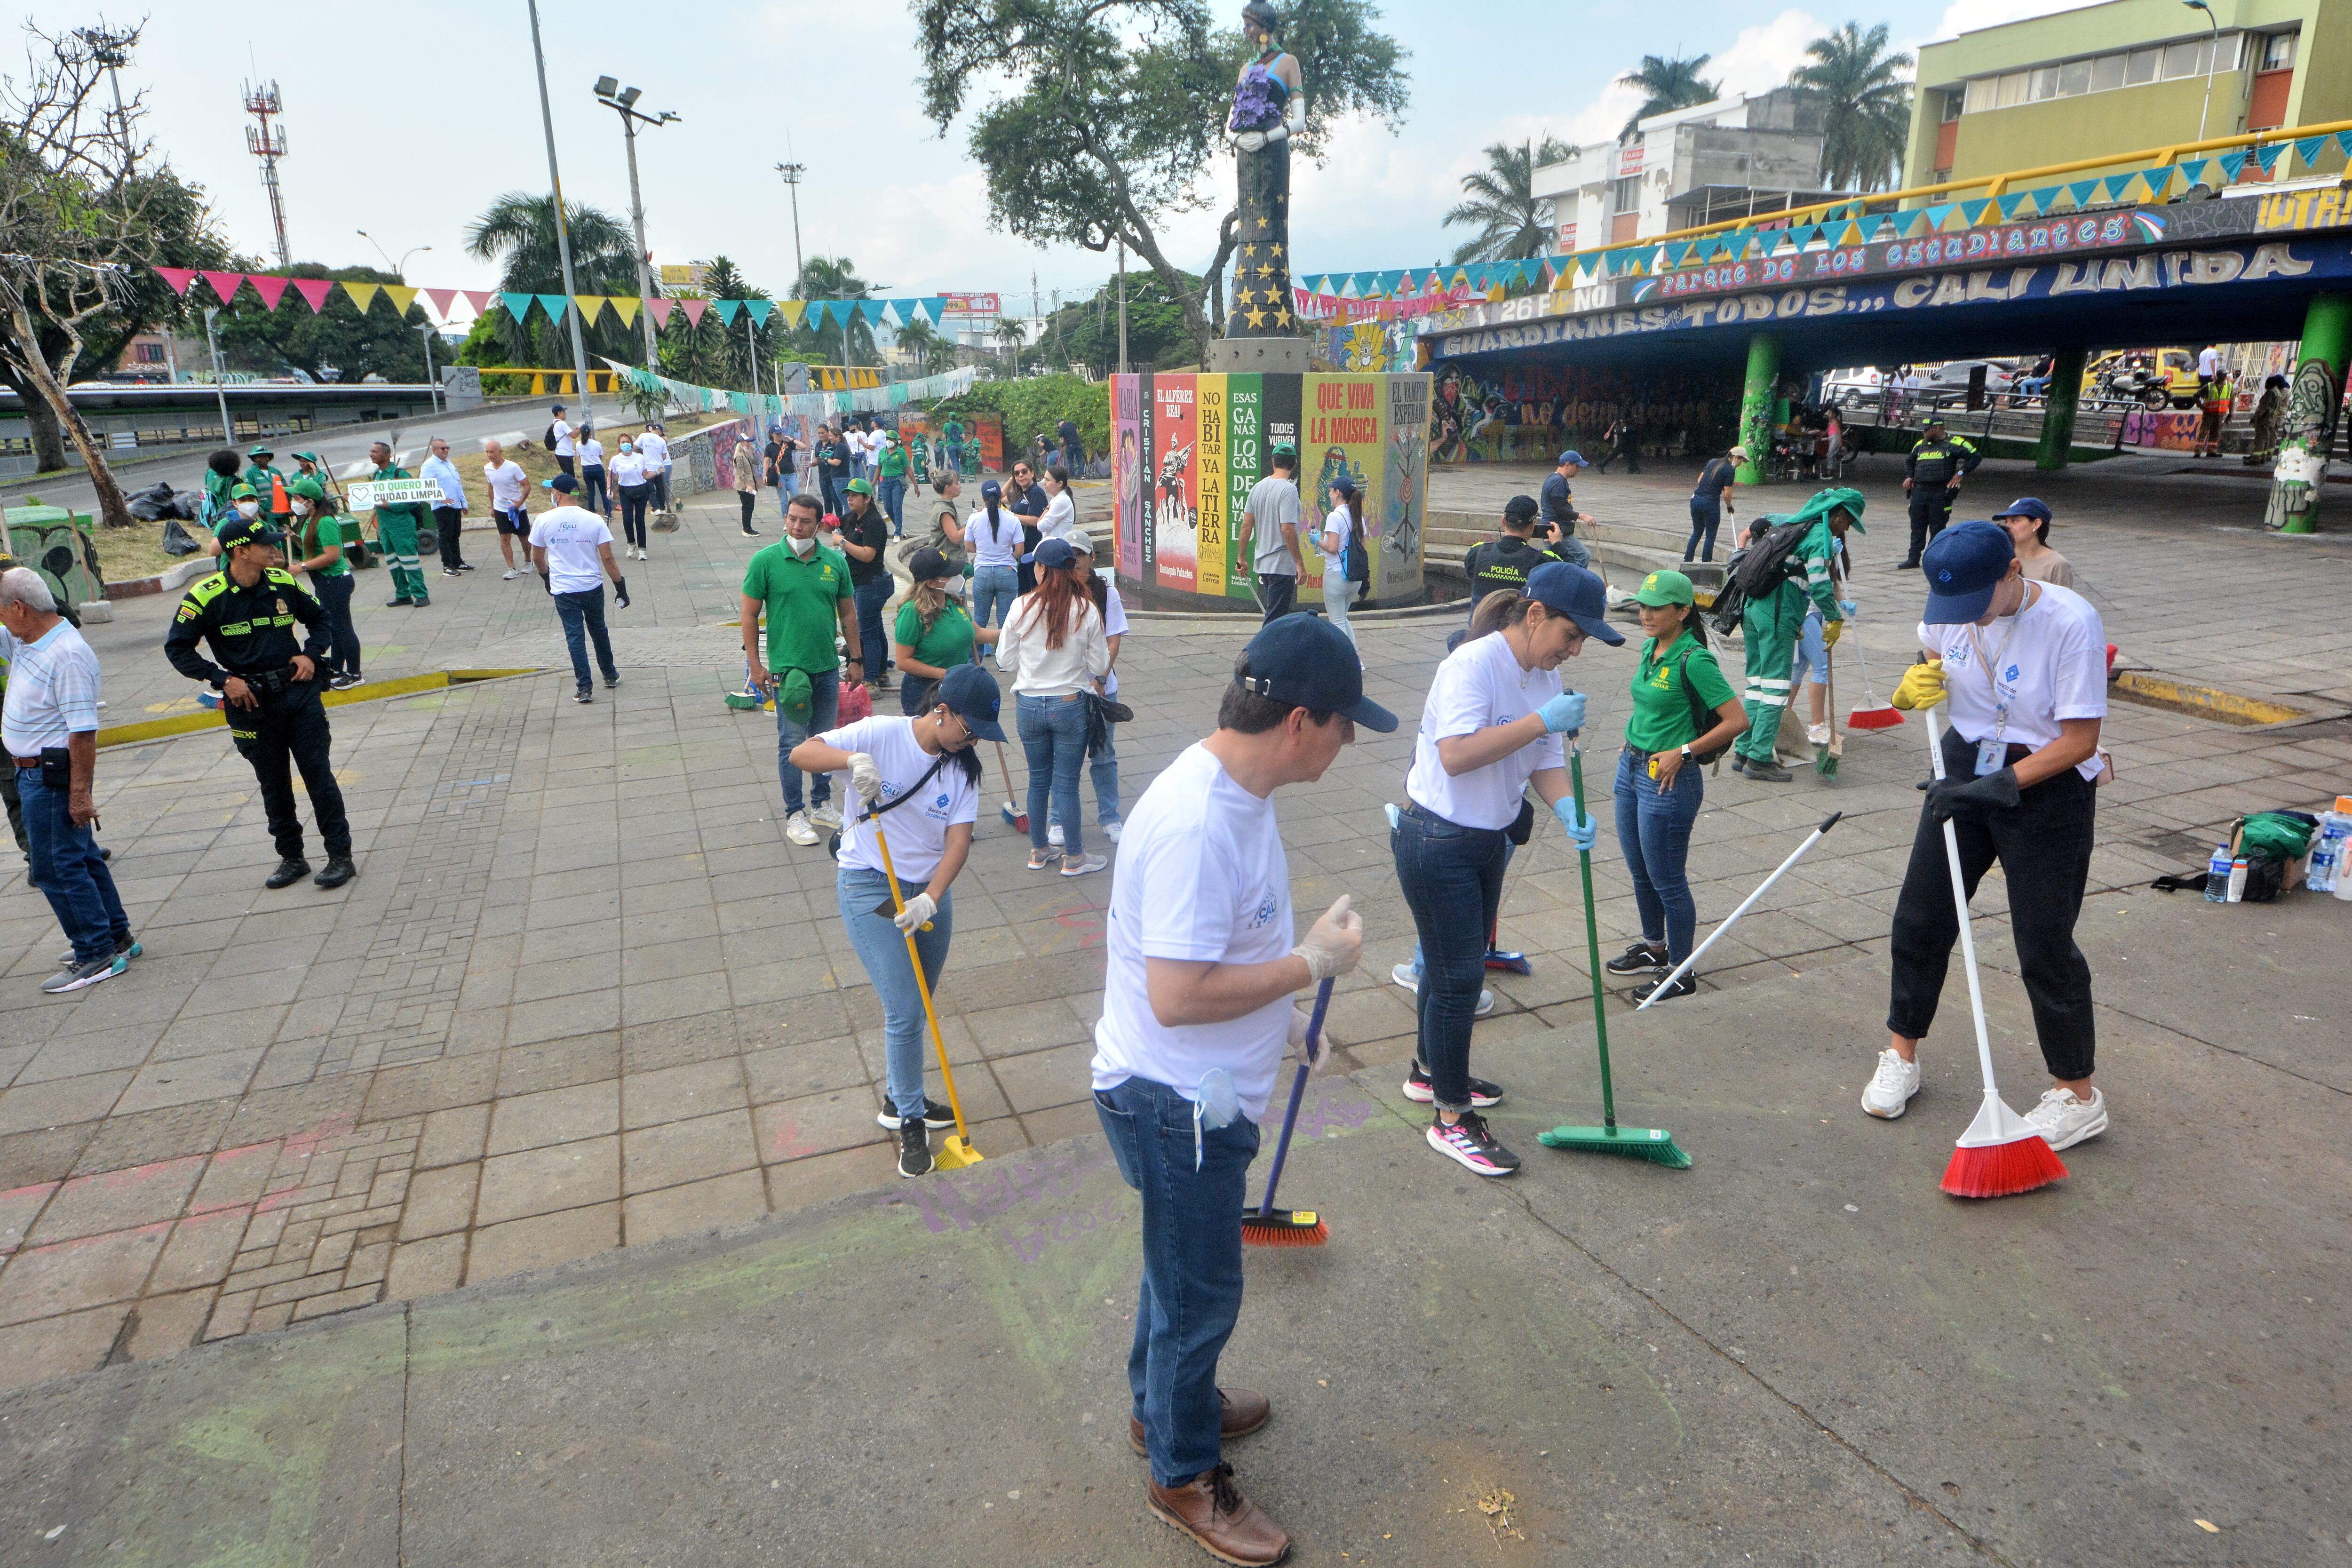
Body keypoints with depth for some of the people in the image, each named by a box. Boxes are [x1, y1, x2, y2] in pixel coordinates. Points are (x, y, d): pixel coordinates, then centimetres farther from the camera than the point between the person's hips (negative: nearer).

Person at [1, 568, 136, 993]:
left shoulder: (67, 655, -22)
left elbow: (83, 731, -24)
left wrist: (80, 794, -24)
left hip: (52, 776, -10)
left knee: (55, 866, -5)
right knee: (79, 857, 16)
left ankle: (97, 956, 2)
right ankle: (116, 938, 26)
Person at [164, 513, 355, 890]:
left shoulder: (283, 583, -1)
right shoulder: (207, 596, -10)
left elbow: (319, 618, 16)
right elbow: (177, 648, -3)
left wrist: (311, 654, 0)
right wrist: (223, 680, -11)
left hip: (299, 690, 2)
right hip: (251, 701, -1)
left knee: (319, 774, 1)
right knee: (273, 785, 9)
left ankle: (341, 856, 6)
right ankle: (292, 858, 21)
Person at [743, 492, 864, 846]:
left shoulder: (835, 562, 2)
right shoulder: (766, 561, -7)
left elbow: (848, 613, 10)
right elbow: (750, 615, -3)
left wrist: (856, 660, 9)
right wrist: (755, 665, -7)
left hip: (828, 668, 4)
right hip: (787, 668, -3)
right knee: (793, 743, 2)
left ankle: (823, 803, 29)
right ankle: (794, 814, 14)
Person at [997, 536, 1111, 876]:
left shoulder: (1022, 607, -8)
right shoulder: (1087, 610, -10)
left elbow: (1005, 660, -2)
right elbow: (1099, 666, -6)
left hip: (1029, 705, 2)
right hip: (1071, 705, -2)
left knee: (1038, 779, 16)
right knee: (1066, 783, 7)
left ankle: (1038, 852, 29)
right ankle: (1074, 858, 18)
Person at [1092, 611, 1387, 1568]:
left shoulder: (1235, 789, 0)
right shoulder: (1198, 823, -33)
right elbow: (1178, 996, -33)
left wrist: (1283, 1011, 18)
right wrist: (1312, 963, -24)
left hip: (1205, 1093, 9)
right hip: (1176, 1102, -9)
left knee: (1183, 1270, 28)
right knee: (1199, 1294, 11)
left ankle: (1166, 1404, 52)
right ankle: (1183, 1476, 35)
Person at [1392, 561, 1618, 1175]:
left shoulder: (1547, 677, 5)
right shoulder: (1474, 664, -22)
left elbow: (1547, 760, 4)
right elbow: (1457, 754, -34)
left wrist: (1569, 810, -15)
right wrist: (1541, 720, -33)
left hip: (1490, 840, 9)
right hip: (1437, 842, -9)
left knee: (1457, 964, 22)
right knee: (1458, 976, -3)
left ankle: (1431, 1071, 43)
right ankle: (1451, 1119, 11)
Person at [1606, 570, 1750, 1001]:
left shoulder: (1693, 660, -18)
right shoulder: (1650, 648, 7)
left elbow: (1737, 720, -21)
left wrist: (1683, 751, -19)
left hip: (1668, 780, -8)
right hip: (1631, 767, 9)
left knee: (1667, 880, 3)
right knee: (1640, 871, 20)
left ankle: (1681, 973, 18)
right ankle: (1655, 948, 40)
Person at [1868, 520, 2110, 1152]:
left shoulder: (2070, 621, -22)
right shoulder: (1949, 611, -7)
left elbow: (2080, 741, -20)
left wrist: (2000, 785, -27)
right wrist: (1911, 689, -9)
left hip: (2049, 789, -5)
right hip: (1966, 770, 6)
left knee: (2045, 946, -1)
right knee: (1919, 916, 9)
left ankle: (2079, 1097, 17)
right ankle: (1901, 1057, 27)